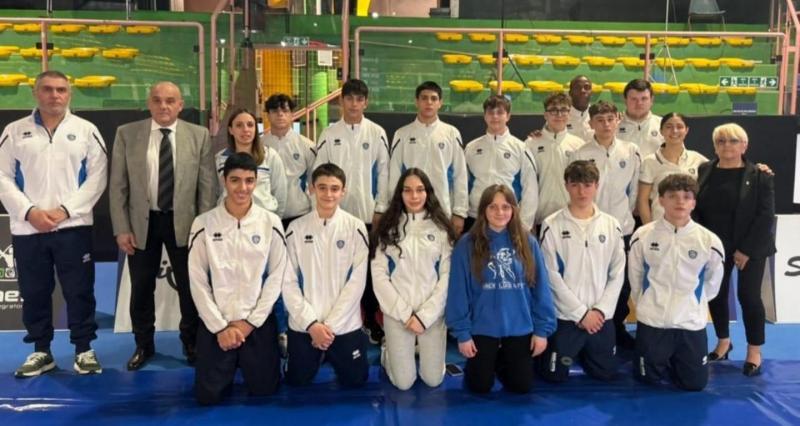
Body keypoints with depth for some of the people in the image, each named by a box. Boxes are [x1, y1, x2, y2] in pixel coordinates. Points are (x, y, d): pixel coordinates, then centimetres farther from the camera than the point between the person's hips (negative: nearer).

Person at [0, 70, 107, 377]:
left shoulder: (86, 130, 5)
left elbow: (97, 176, -2)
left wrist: (65, 210, -11)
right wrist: (29, 211, -10)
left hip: (73, 226, -1)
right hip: (27, 229, 2)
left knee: (79, 291, 1)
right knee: (34, 293, 8)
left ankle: (84, 350, 14)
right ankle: (41, 351, 22)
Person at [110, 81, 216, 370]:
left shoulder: (199, 135, -1)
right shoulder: (126, 134, 0)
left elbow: (207, 186, -2)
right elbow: (117, 186, 0)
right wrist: (121, 229, -6)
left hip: (184, 222, 0)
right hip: (142, 222, 1)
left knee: (190, 287, 9)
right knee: (141, 288, 11)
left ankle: (191, 343, 29)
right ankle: (143, 345, 31)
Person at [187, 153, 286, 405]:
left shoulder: (271, 223, -4)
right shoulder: (204, 224, -6)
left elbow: (276, 277, -2)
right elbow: (198, 281, -4)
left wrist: (250, 322, -8)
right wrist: (220, 327, -9)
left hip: (259, 323, 1)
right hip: (215, 324, 0)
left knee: (264, 389, 5)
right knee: (208, 395, 1)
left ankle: (244, 361, 38)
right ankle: (231, 365, 34)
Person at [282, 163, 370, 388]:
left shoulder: (356, 228, -6)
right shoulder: (296, 229, -3)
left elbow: (357, 282, -9)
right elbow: (288, 282, -5)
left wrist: (331, 325, -12)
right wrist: (311, 323, -13)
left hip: (345, 325, -1)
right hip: (303, 325, 1)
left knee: (355, 380, 7)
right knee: (296, 381, 10)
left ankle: (331, 356, 37)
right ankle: (319, 356, 40)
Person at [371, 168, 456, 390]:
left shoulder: (441, 228, 0)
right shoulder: (388, 228, -1)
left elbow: (447, 276, -4)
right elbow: (379, 275, -4)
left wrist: (424, 315, -11)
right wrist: (405, 314, -10)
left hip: (433, 313, 1)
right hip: (396, 313, 0)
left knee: (433, 379, 4)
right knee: (403, 382, 2)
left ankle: (424, 354, 37)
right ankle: (388, 353, 33)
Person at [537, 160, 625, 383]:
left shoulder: (611, 225, 3)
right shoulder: (552, 225, -7)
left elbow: (617, 274, 4)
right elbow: (551, 275, -10)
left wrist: (601, 310, -8)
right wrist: (581, 312, -12)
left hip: (601, 317, 3)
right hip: (565, 316, -3)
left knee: (605, 373, 11)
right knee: (555, 375, 2)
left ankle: (581, 354, 40)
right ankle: (541, 350, 34)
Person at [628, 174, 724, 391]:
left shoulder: (709, 241, -9)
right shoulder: (643, 236, -8)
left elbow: (712, 283, 7)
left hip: (691, 321, 1)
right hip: (652, 320, 0)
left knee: (694, 383, 7)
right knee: (649, 377, 10)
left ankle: (674, 359, 37)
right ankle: (664, 357, 41)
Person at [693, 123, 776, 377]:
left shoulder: (760, 175, -7)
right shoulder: (703, 172, 3)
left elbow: (766, 215, -10)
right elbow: (694, 209, 4)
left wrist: (746, 249, -15)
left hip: (750, 248, -3)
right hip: (714, 247, 3)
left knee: (748, 296, -3)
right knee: (715, 295, 7)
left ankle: (754, 351, 12)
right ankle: (723, 342, 27)